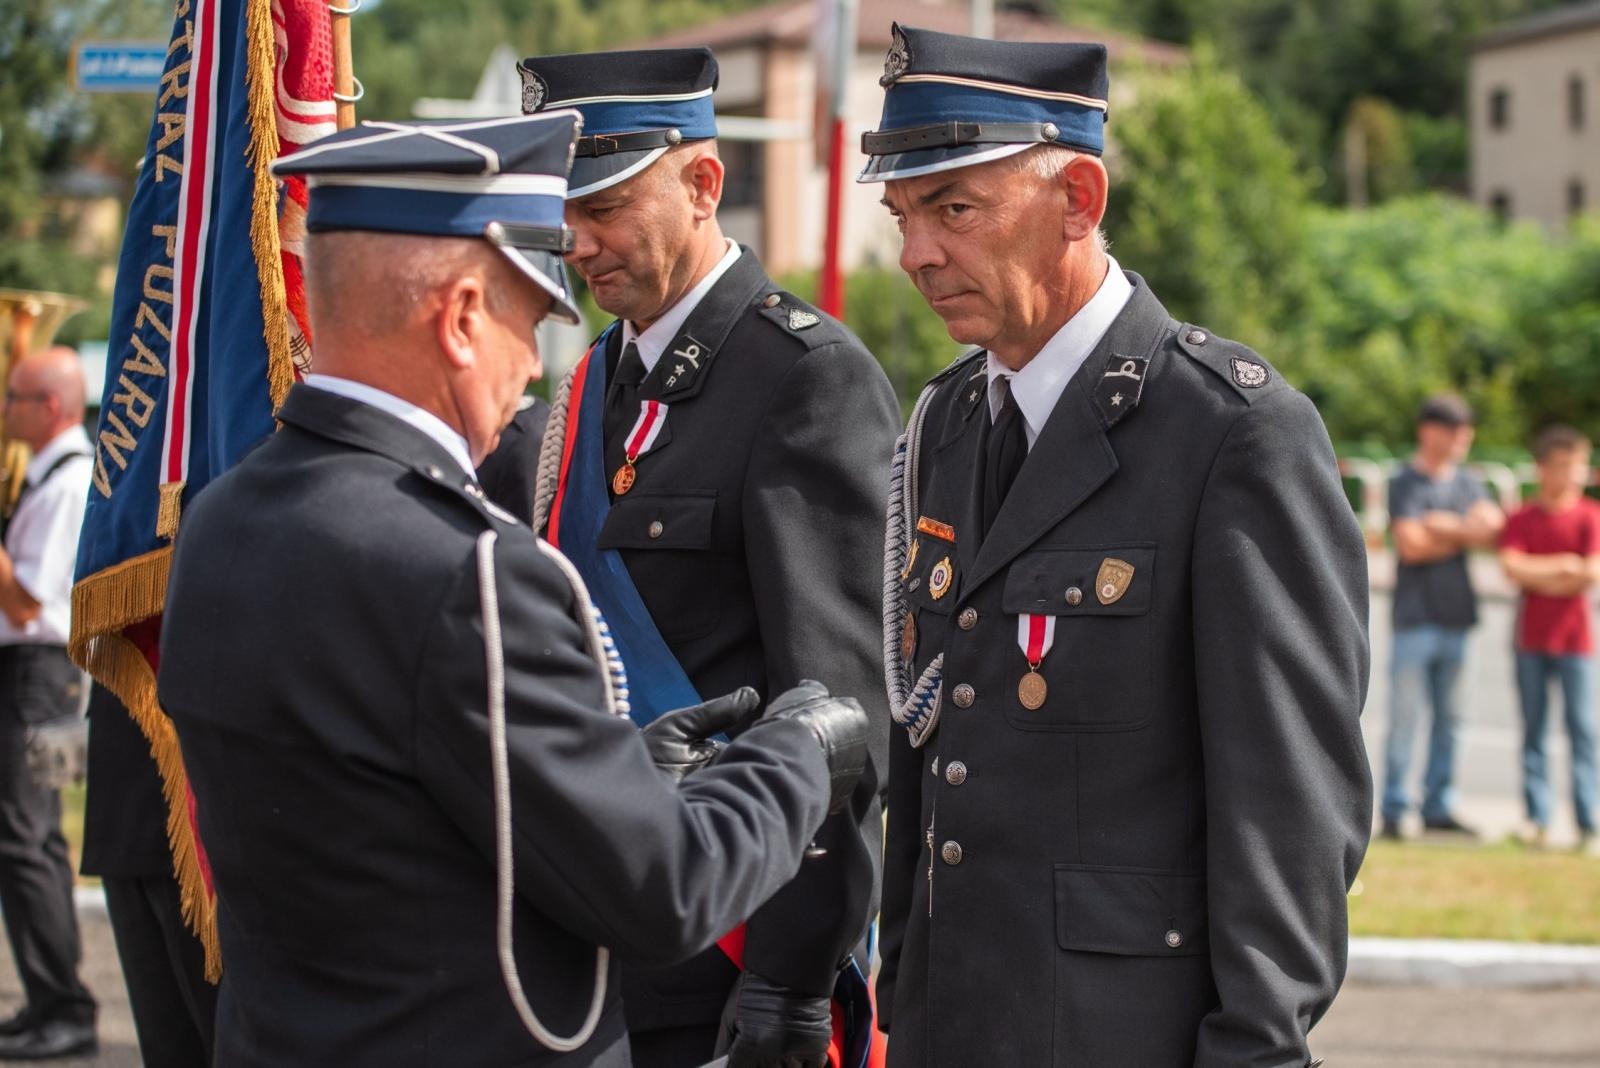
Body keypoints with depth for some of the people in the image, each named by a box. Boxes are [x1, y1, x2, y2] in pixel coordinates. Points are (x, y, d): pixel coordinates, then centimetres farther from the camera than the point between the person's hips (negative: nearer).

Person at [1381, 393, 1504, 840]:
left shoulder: (1469, 482, 15)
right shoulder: (1406, 482, -4)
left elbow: (1492, 529, 2)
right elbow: (1410, 544, -13)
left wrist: (1443, 525, -11)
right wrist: (1466, 534, -4)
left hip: (1456, 615, 6)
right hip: (1415, 617, -6)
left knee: (1449, 718, 7)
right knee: (1405, 717, -6)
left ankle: (1438, 807, 12)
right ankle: (1393, 809, -2)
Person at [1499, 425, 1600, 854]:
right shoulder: (1521, 518, 5)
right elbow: (1511, 566, -9)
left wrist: (1537, 576, -5)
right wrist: (1563, 566, -12)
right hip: (1531, 637, 2)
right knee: (1533, 729, 3)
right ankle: (1536, 819, 5)